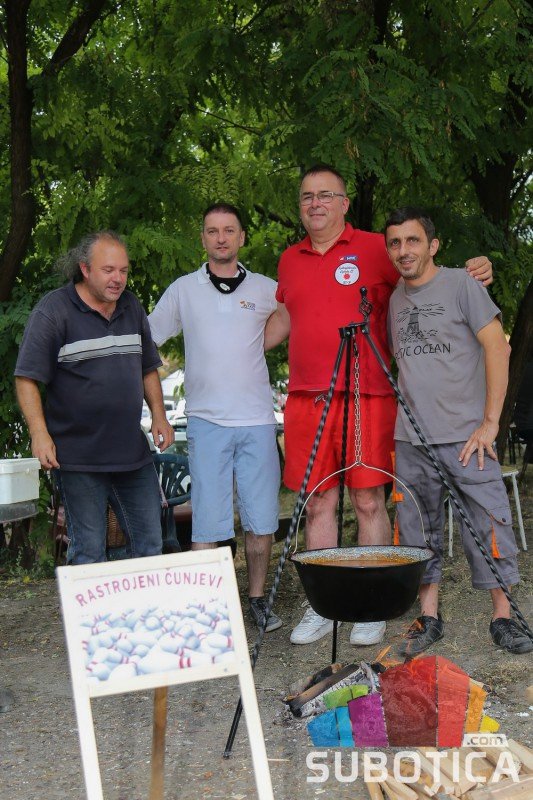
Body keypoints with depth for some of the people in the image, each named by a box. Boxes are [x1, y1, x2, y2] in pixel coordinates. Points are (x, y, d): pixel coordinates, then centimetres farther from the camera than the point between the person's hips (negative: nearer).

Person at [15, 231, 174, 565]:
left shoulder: (132, 306, 11)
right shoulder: (53, 309, -7)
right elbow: (27, 378, -9)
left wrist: (159, 416, 9)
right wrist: (39, 433, -18)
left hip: (133, 452, 5)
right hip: (78, 458, -5)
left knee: (150, 543, 10)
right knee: (89, 550, 3)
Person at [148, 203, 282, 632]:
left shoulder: (267, 289, 8)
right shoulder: (183, 290, 9)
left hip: (258, 420, 1)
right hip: (206, 420, -1)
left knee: (261, 520, 4)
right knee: (207, 522, -4)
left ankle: (257, 599, 20)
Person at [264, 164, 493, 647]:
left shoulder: (373, 249, 3)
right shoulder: (290, 261, 16)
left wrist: (467, 277, -11)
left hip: (366, 398, -4)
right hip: (305, 400, 4)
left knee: (369, 502, 0)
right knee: (318, 504, 7)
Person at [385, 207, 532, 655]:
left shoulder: (461, 285, -1)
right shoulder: (393, 300, 14)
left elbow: (497, 347, -6)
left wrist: (490, 422, -12)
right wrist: (397, 426, 12)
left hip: (466, 434, -5)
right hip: (411, 440, 5)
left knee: (488, 526, -3)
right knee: (419, 533, 7)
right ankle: (429, 617, 17)